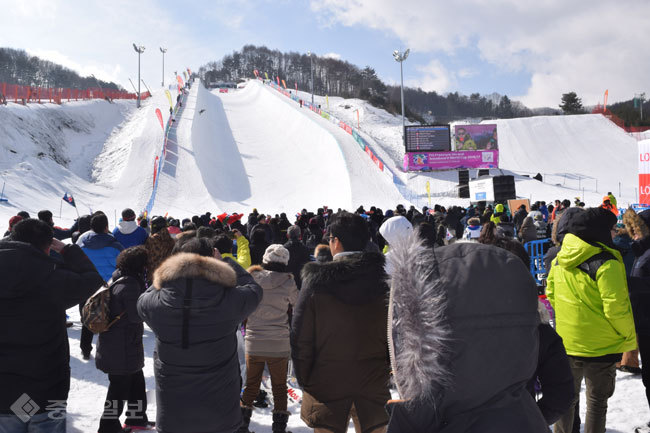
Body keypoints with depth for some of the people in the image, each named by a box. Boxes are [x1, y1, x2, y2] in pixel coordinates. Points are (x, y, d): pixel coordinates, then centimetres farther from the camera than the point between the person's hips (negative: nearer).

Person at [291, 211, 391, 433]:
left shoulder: (316, 281, -12)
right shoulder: (384, 276, -7)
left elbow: (300, 340, -8)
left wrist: (305, 381, 5)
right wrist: (387, 371, 11)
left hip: (327, 388, -1)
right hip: (375, 388, 2)